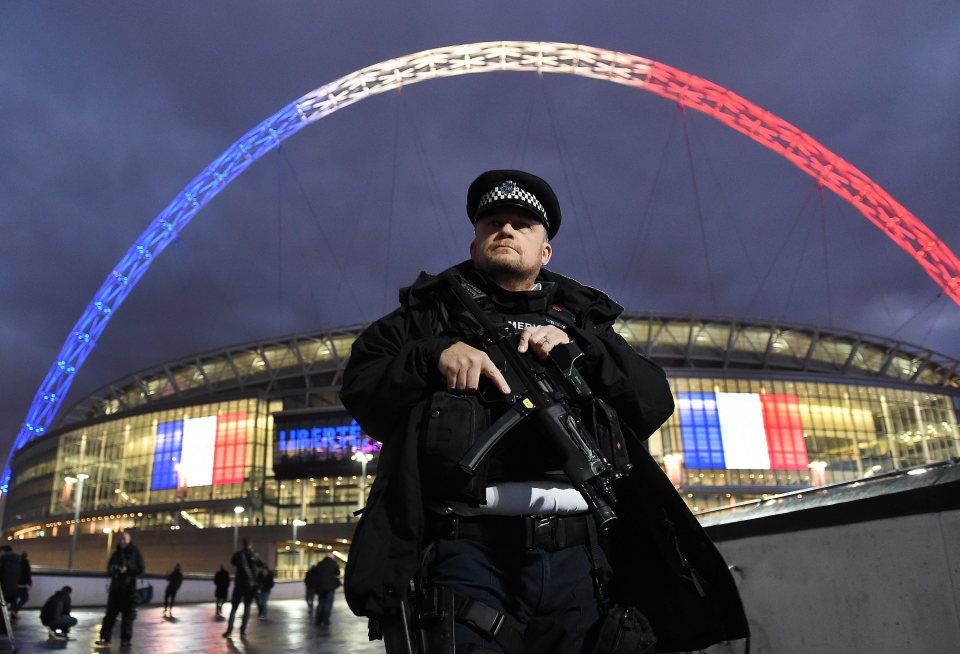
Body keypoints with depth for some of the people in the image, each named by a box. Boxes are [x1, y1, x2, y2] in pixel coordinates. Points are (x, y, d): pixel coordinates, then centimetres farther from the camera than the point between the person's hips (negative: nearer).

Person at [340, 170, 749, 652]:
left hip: (573, 552, 2)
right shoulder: (433, 310, 19)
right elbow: (358, 386, 11)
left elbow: (655, 402, 12)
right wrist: (433, 356, -6)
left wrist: (577, 346, -3)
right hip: (465, 545, -1)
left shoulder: (581, 318, 22)